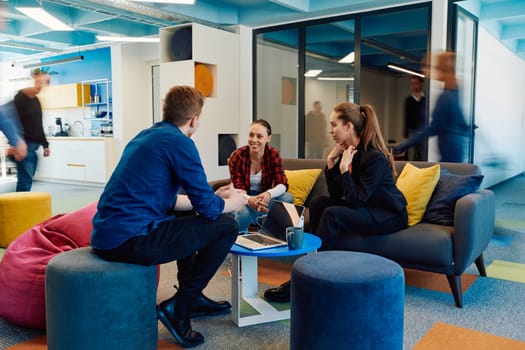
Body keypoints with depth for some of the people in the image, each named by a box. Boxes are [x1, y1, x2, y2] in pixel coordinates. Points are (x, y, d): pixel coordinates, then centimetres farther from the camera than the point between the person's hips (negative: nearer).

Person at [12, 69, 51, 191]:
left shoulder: (36, 100, 15)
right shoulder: (20, 98, -7)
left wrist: (45, 144, 18)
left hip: (34, 146, 7)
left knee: (26, 179, 9)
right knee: (25, 180, -10)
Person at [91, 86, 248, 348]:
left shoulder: (145, 136, 16)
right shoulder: (179, 142, -10)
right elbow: (208, 208, -9)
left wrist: (215, 197, 26)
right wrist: (234, 202, 13)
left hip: (105, 234, 10)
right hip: (130, 239, -10)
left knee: (188, 217, 30)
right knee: (226, 226, -1)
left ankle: (193, 297, 35)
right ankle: (179, 308, 5)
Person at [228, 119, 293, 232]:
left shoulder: (273, 154, -9)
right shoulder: (237, 156, -14)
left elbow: (282, 184, -15)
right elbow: (238, 189, -19)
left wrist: (269, 194, -41)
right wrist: (249, 200, -45)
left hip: (263, 199, 2)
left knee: (288, 198, -26)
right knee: (243, 212, -37)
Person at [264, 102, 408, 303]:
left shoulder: (375, 157, -22)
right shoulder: (347, 152, 1)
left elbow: (355, 201, -25)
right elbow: (336, 195, 2)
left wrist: (344, 168, -25)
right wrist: (331, 163, -8)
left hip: (390, 216, -8)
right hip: (366, 209, 8)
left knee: (333, 214, -27)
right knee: (318, 203, -6)